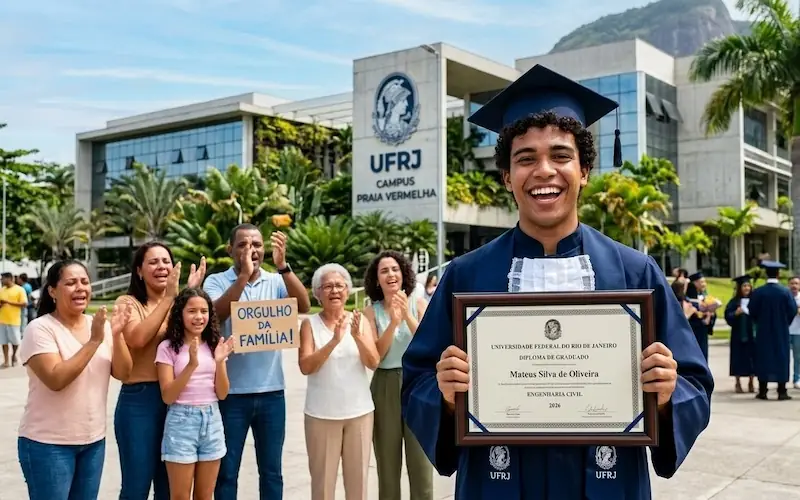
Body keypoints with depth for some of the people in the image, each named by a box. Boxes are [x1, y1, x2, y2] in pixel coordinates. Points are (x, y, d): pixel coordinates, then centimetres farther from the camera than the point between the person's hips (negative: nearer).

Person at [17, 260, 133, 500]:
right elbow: (56, 380, -22)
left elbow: (123, 373, -2)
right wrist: (94, 341, -24)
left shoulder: (101, 324, 3)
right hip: (48, 444, -5)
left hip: (94, 440, 5)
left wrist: (116, 335, -16)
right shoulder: (40, 328, -11)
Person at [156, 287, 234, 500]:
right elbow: (167, 396, -12)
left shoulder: (214, 346, 5)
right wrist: (192, 364, -23)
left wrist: (219, 362, -14)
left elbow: (222, 394, 1)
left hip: (211, 420, 4)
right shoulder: (168, 347, -6)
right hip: (181, 420, -4)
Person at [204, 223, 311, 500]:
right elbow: (217, 314, -20)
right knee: (226, 472, 10)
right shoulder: (216, 282, -1)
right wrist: (244, 275, -28)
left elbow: (304, 306, -14)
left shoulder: (277, 281, 2)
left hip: (271, 392, 2)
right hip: (231, 393, -2)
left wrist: (282, 265, -25)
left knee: (272, 471, 13)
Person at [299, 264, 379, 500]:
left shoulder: (360, 321, 3)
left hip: (360, 411, 2)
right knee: (322, 478, 5)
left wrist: (357, 336, -23)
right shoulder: (310, 323, -3)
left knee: (358, 477, 11)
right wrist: (334, 341, -26)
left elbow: (373, 363, -6)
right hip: (321, 414, -2)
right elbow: (306, 367, -14)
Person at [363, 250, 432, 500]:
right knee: (387, 461, 8)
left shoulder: (419, 304, 0)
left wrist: (407, 316, -22)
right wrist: (393, 322, -21)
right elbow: (375, 356, -9)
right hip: (385, 387, 1)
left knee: (421, 460, 3)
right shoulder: (371, 312, 0)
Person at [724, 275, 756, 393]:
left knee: (752, 358, 3)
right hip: (738, 334, -1)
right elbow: (727, 316, -3)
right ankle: (738, 383, 9)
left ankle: (751, 383, 14)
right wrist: (735, 314, -20)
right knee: (739, 357, 1)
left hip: (752, 334, 1)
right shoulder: (734, 302, 1)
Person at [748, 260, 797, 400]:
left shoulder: (758, 292, -11)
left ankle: (762, 391, 9)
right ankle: (782, 391, 7)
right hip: (781, 332, 0)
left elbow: (752, 311, -5)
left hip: (763, 331, 0)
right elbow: (793, 310, -5)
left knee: (763, 358, 8)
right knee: (781, 358, 8)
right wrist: (784, 323, 13)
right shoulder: (785, 291, -9)